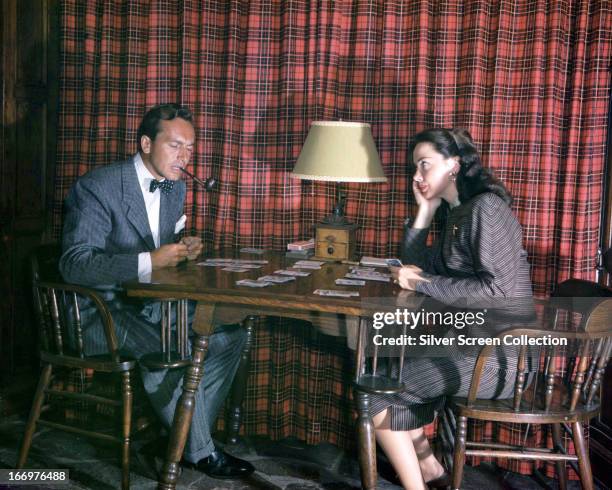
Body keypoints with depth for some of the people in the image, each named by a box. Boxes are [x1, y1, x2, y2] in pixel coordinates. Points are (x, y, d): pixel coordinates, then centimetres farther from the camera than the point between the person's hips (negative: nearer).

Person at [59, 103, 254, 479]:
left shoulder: (176, 187, 7)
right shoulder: (98, 187, -18)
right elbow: (75, 264, -26)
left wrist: (184, 248, -5)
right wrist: (150, 261, -33)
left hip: (150, 303, 8)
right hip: (100, 310, -8)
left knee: (231, 335, -4)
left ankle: (189, 437, 6)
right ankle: (200, 451, -11)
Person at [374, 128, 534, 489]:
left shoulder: (486, 207, -15)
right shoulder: (456, 213, 14)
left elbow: (497, 289, -24)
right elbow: (417, 267, 11)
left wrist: (423, 284, -18)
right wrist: (426, 210, 4)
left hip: (497, 354, -10)